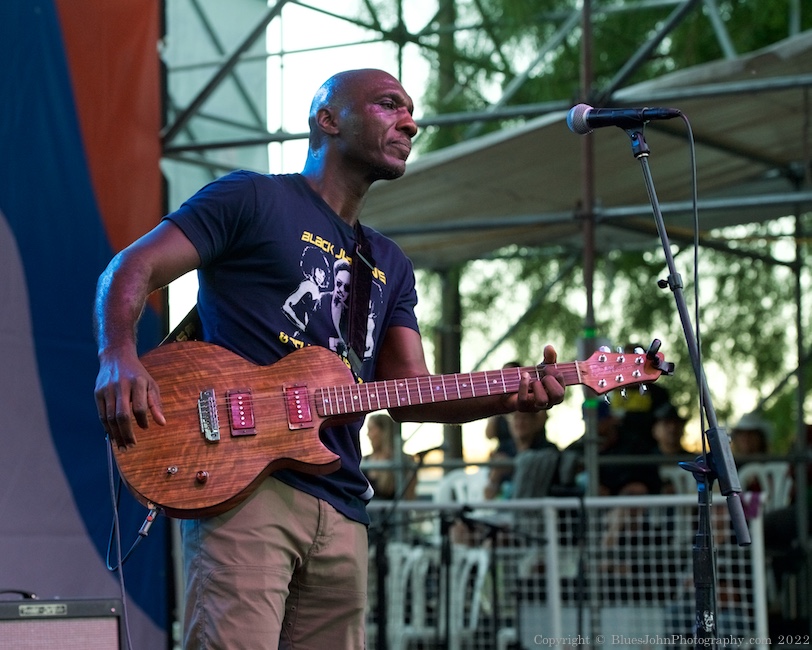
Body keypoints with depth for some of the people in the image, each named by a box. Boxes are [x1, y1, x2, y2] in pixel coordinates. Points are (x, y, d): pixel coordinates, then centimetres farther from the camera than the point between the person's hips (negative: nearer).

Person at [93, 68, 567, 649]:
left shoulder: (390, 266, 26)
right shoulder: (255, 199, 5)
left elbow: (411, 395, 16)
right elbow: (132, 269, 0)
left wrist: (515, 396, -1)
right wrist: (119, 356, -21)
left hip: (341, 506, 7)